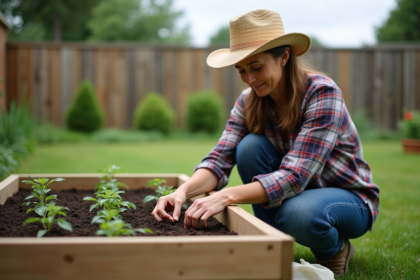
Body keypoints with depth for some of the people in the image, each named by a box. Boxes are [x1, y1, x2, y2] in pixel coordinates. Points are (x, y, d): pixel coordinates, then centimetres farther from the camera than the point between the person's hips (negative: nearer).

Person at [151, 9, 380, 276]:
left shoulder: (322, 93, -26)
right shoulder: (248, 102, -8)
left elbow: (295, 175, -34)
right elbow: (219, 159, -18)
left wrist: (227, 196, -44)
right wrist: (184, 190, -39)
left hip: (350, 197, -5)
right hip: (297, 191, 5)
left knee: (298, 213, -38)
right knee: (250, 146, -22)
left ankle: (336, 249, -2)